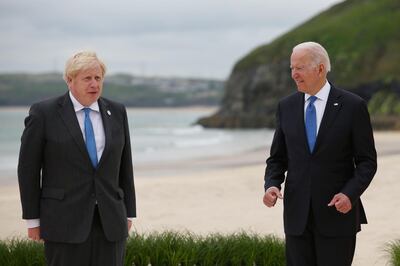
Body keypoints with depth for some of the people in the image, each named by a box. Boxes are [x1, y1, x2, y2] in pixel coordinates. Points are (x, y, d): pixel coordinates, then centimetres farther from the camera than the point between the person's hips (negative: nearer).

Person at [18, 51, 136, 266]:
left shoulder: (116, 112, 8)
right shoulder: (44, 113, -4)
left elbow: (124, 165, 12)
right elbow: (28, 169, -3)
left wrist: (128, 213, 10)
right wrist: (33, 219, -5)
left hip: (109, 221, 4)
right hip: (65, 220, -4)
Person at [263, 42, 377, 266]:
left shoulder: (352, 106, -4)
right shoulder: (286, 107, 8)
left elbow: (367, 161, -2)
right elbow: (277, 158, 12)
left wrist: (350, 194, -18)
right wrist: (272, 185, -8)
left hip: (337, 212, -3)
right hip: (297, 214, 3)